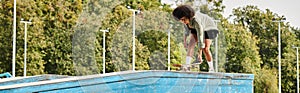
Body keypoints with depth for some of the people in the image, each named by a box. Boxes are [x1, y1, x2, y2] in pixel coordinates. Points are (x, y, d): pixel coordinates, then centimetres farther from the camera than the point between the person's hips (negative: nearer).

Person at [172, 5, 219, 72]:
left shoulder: (196, 21, -43)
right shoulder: (185, 18, -24)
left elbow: (200, 38, -43)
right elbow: (187, 26, 0)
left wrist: (199, 54, -43)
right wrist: (184, 39, -4)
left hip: (208, 27, -6)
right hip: (195, 28, 6)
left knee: (205, 49, -18)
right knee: (191, 42, -19)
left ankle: (211, 69, 1)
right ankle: (187, 65, -25)